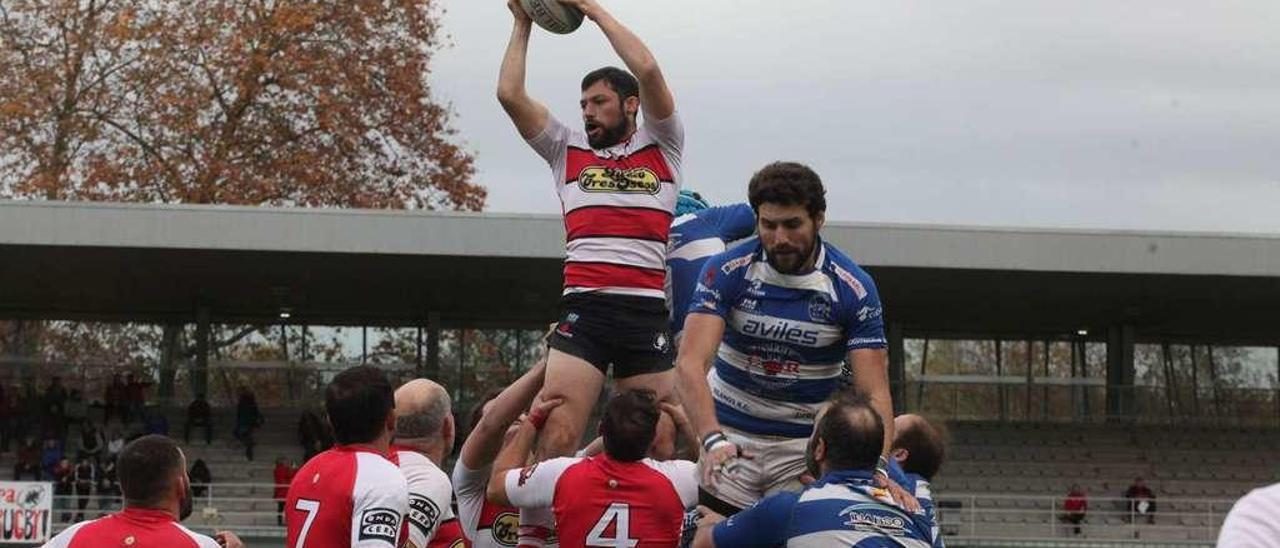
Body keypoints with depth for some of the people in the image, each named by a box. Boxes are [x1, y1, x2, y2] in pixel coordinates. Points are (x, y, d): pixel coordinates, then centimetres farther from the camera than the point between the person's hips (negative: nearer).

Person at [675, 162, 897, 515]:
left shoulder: (853, 288, -12)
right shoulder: (727, 271, -12)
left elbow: (874, 393, -14)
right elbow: (691, 362, -21)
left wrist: (878, 468, -32)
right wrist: (713, 440, -37)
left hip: (805, 444, 0)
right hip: (729, 436, 0)